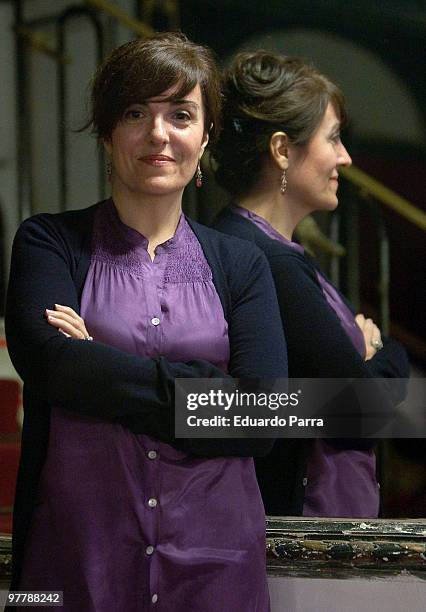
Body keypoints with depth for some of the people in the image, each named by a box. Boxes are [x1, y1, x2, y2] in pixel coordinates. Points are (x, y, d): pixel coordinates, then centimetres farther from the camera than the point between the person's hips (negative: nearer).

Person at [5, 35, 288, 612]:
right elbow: (48, 363, -17)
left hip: (214, 556, 2)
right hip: (79, 547, -2)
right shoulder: (50, 241, 2)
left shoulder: (241, 265, 6)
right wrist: (200, 382, -12)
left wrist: (103, 374, -12)